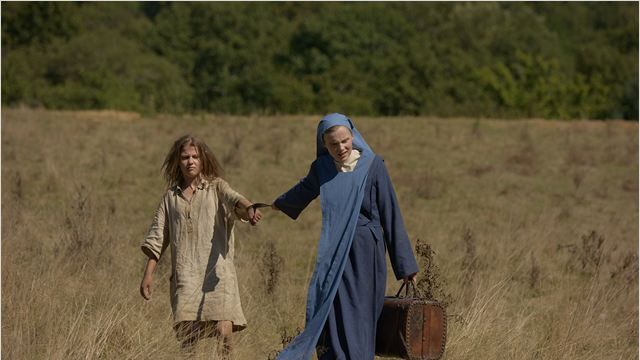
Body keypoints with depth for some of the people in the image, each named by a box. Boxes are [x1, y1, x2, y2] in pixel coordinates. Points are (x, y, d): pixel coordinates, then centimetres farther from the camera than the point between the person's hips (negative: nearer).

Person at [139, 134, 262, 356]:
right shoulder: (171, 197, 18)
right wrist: (148, 274, 12)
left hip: (217, 271, -2)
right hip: (185, 275, 2)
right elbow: (158, 236, 20)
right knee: (185, 334, -11)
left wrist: (249, 209, -35)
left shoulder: (216, 187, 11)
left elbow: (234, 198, -12)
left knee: (224, 329, -16)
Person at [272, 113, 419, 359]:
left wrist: (404, 265, -6)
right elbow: (304, 190, 29)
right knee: (332, 322, -3)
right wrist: (280, 204, 50)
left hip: (364, 255, -3)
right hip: (333, 256, 3)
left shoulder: (372, 166, -7)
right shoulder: (321, 169, 5)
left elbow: (390, 215, -5)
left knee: (360, 323, -2)